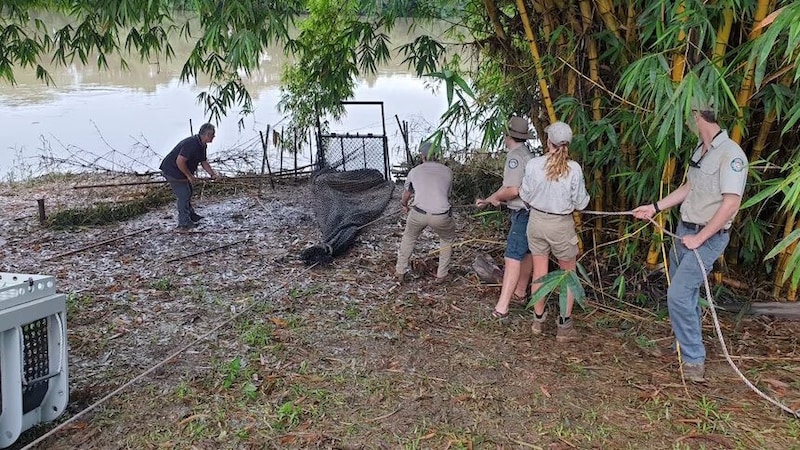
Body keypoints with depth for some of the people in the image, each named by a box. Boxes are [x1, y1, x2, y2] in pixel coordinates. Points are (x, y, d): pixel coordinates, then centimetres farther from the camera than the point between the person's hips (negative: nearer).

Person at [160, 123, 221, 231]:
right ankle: (184, 224, 4)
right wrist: (189, 176, -22)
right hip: (173, 171, -10)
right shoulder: (192, 144, -30)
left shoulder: (202, 145, 3)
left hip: (181, 171, 10)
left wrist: (213, 174, 1)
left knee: (188, 192, 22)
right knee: (184, 196, -6)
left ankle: (191, 215, 39)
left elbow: (204, 162, 14)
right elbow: (179, 162, -33)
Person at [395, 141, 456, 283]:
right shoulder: (447, 171, 15)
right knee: (447, 240, 29)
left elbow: (406, 194, 31)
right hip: (441, 216, 0)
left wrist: (404, 205, 53)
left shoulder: (414, 171, 15)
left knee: (408, 238, 29)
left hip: (418, 213, 0)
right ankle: (442, 275, 28)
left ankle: (400, 271, 35)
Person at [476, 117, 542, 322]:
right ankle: (519, 293, 38)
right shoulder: (527, 154, 14)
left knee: (513, 257, -15)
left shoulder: (515, 156, -16)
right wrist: (488, 199, 17)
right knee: (526, 253, 21)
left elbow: (512, 190, -23)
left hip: (523, 213, -10)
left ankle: (502, 308, -20)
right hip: (532, 211, 10)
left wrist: (495, 198, -4)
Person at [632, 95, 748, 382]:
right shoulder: (700, 150, 9)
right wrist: (655, 207, 20)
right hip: (685, 230, 9)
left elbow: (731, 203, -23)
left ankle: (694, 361, 0)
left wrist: (699, 238, -20)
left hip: (708, 237, -8)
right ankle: (689, 347, 29)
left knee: (679, 296, -12)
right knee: (686, 294, 15)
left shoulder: (730, 154, -18)